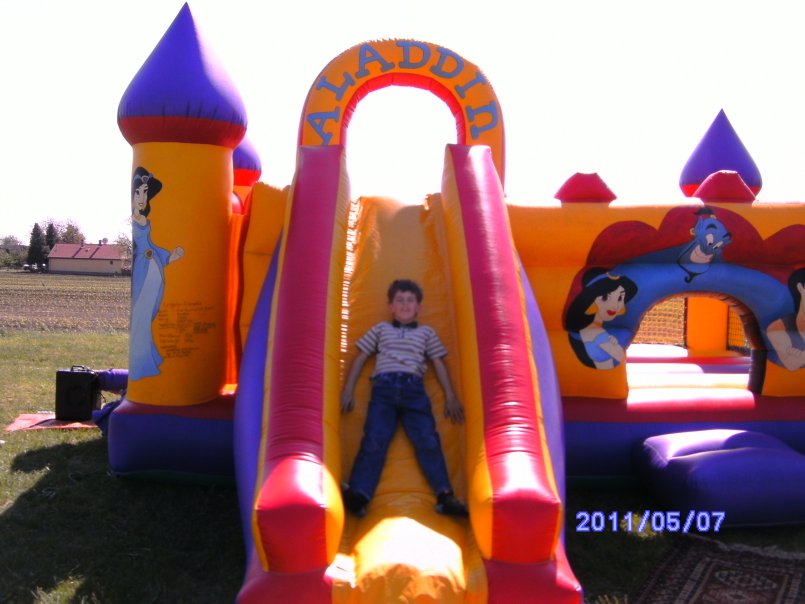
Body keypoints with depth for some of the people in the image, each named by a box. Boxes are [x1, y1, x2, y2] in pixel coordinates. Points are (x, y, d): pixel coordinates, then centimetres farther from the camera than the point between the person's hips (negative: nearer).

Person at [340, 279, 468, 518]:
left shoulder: (426, 332, 26)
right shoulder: (380, 329, 26)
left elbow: (439, 364, 22)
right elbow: (360, 359, 23)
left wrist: (450, 396, 11)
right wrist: (348, 389, 12)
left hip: (414, 388, 0)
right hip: (384, 387, 0)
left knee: (427, 439, -18)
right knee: (374, 439, -19)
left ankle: (445, 495, -27)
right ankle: (358, 494, -32)